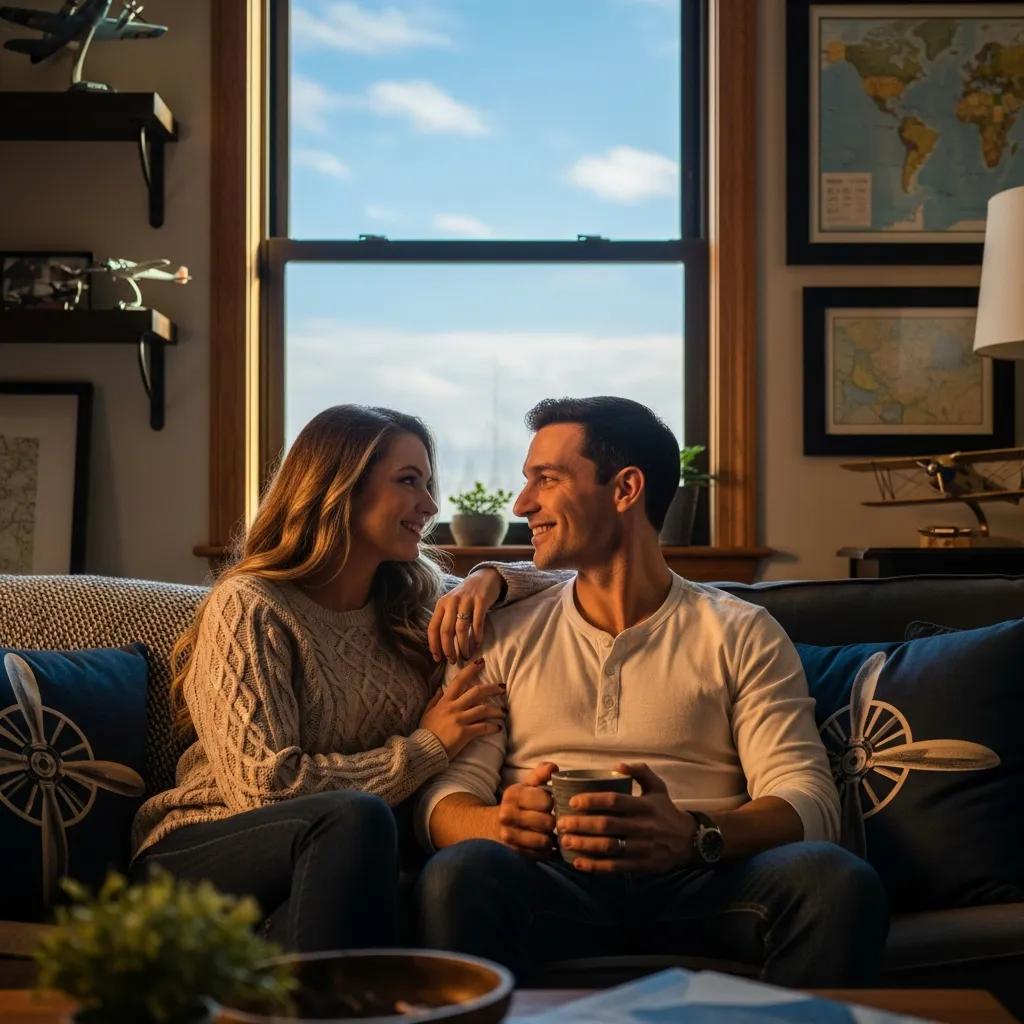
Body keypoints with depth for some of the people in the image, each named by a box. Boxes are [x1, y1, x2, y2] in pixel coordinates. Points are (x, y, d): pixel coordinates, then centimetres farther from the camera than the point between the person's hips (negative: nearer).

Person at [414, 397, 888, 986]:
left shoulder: (743, 634, 12)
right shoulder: (504, 637, 17)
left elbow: (808, 800, -1)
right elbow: (444, 800, 8)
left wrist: (694, 836, -23)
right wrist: (500, 822, -18)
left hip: (701, 892, 0)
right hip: (554, 890, 0)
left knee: (838, 880, -30)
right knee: (461, 873, -33)